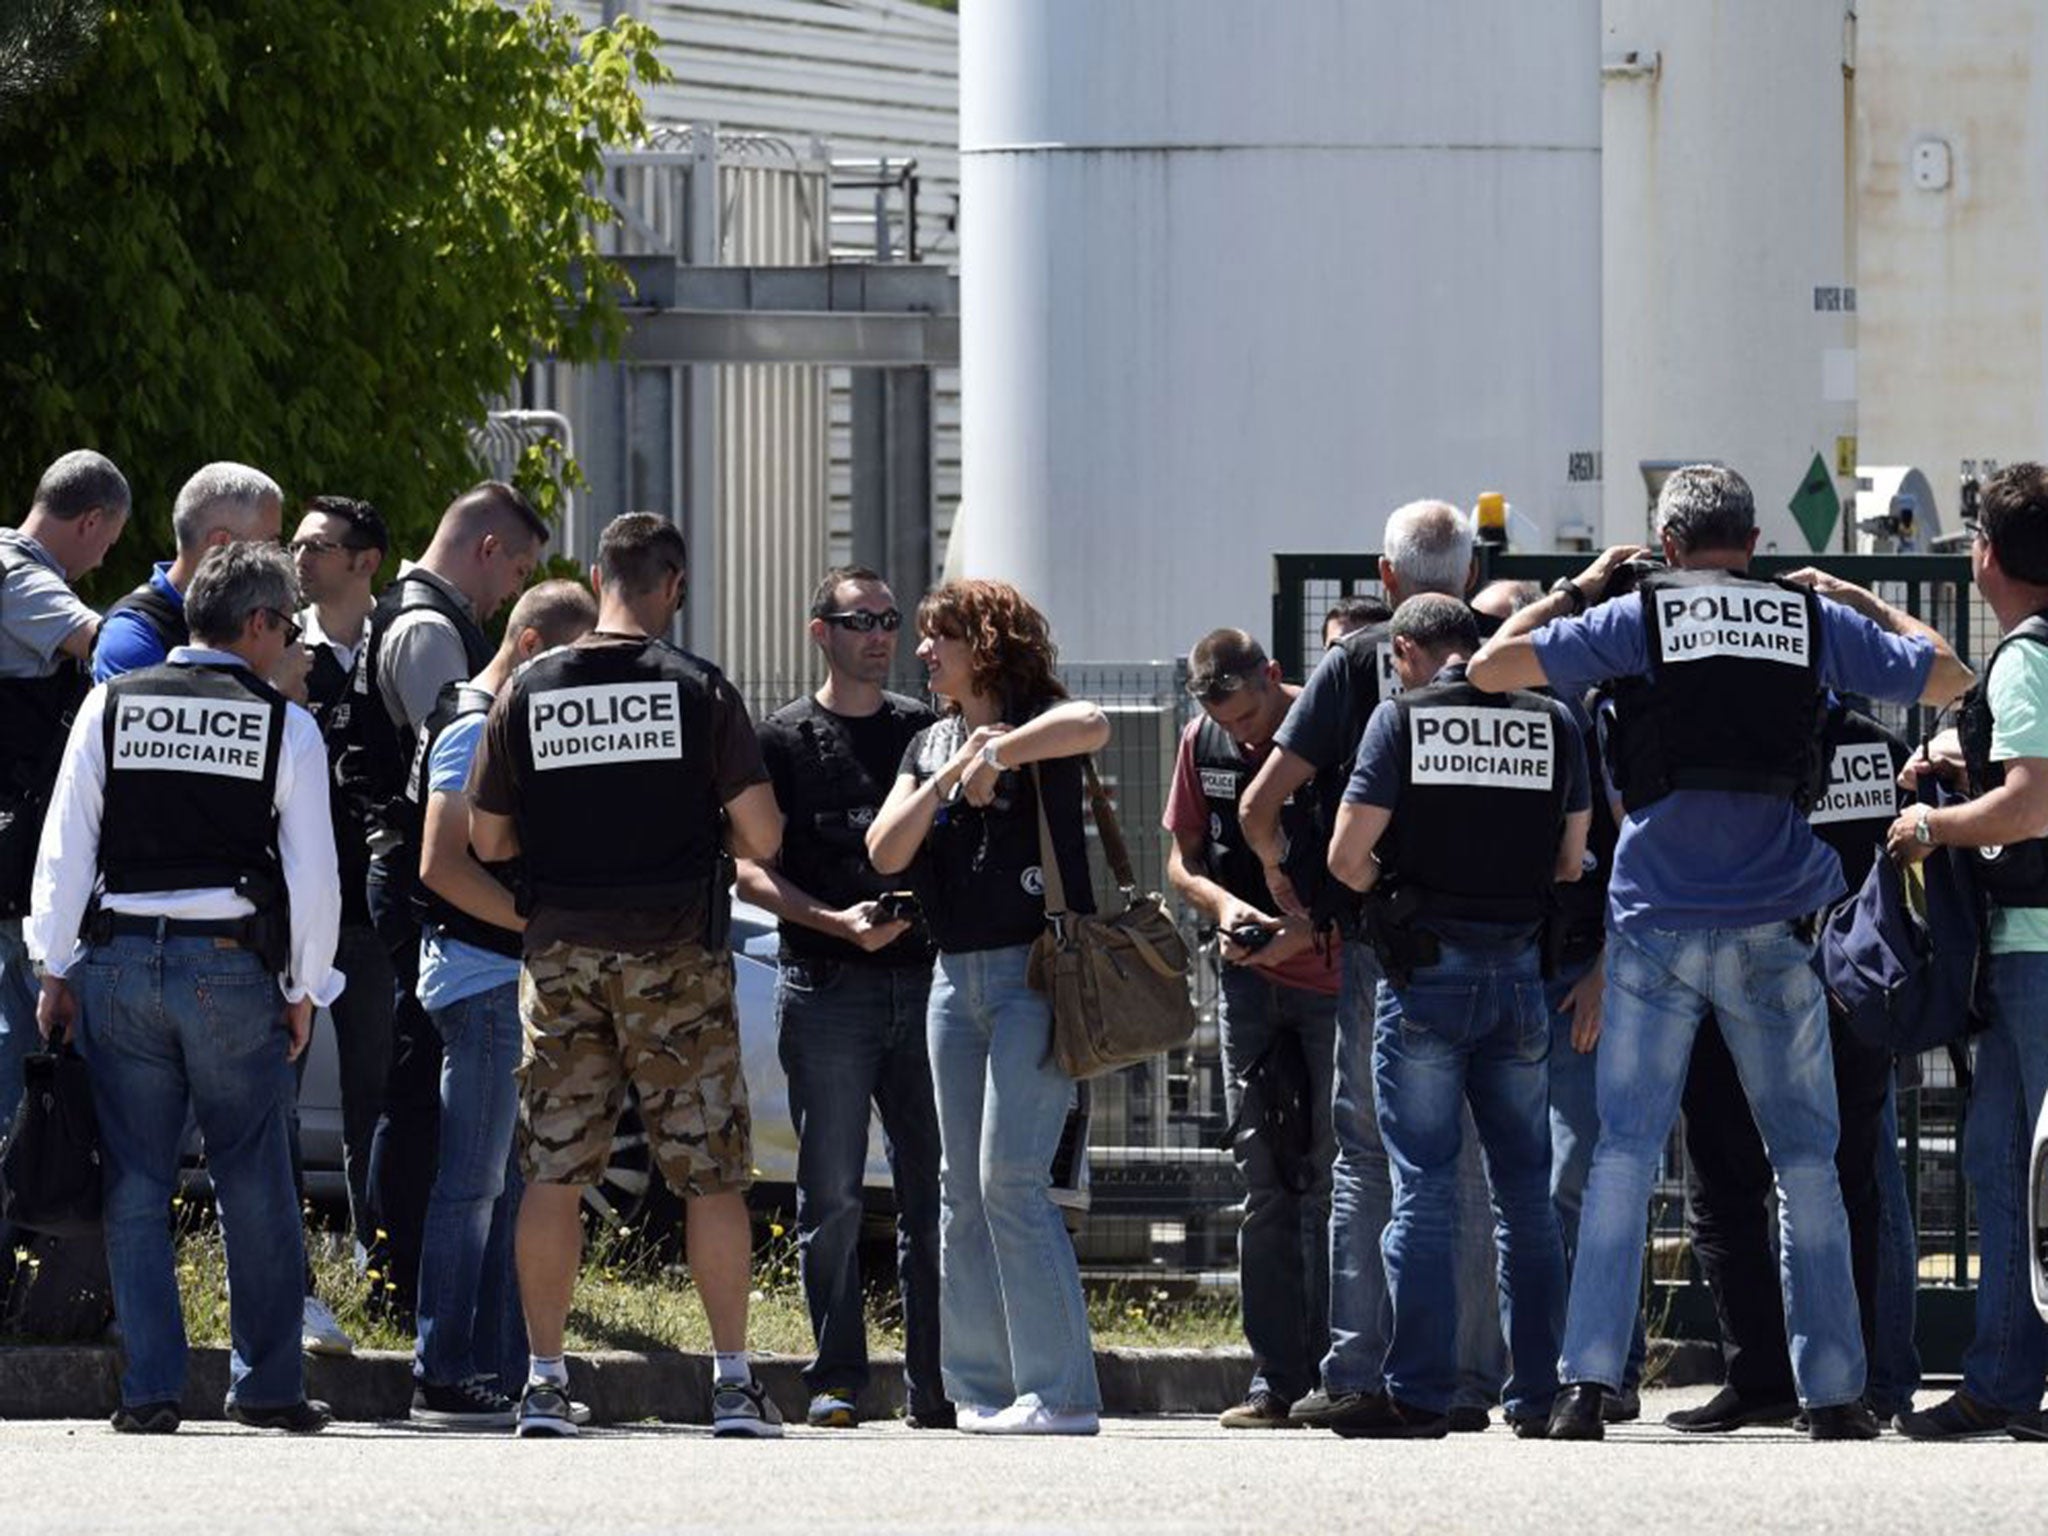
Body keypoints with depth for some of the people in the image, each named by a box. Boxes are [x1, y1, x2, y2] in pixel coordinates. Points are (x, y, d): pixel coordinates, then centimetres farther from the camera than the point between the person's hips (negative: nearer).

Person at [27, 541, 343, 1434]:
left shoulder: (111, 707, 4)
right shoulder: (285, 725, -1)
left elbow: (66, 847, 3)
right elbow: (312, 871, 0)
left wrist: (56, 969, 8)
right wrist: (305, 991, 10)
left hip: (119, 959, 2)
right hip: (232, 963, -2)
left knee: (135, 1183, 4)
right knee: (254, 1185, 6)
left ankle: (148, 1390, 1)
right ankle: (268, 1386, 8)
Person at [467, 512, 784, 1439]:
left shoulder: (528, 694, 2)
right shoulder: (698, 688, -5)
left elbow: (487, 840, 6)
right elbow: (762, 836, -6)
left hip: (561, 952, 2)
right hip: (675, 950, -2)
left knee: (552, 1171, 5)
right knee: (710, 1172, 3)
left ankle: (543, 1380, 3)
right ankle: (733, 1381, 1)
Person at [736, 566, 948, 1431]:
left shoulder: (926, 732, 15)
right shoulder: (787, 741, 5)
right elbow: (750, 870, -1)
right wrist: (835, 922, -15)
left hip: (923, 977, 3)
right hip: (827, 991, -3)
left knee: (934, 1190, 2)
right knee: (832, 1196, -4)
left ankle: (936, 1387, 6)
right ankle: (836, 1382, 0)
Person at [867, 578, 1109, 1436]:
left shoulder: (1038, 722, -4)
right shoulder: (930, 746, 17)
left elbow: (1091, 726, -30)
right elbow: (886, 851, 3)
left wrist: (995, 756, -26)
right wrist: (950, 778, -8)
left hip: (1035, 970, -8)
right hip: (958, 974, 8)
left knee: (1011, 1178, -14)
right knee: (961, 1185, 6)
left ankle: (1058, 1391, -12)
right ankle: (983, 1387, 10)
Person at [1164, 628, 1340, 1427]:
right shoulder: (1203, 742, 6)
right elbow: (1181, 857, 13)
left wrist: (1308, 931, -22)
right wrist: (1225, 905, -8)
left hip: (1337, 969, -5)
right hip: (1251, 975, 5)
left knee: (1332, 1173, -5)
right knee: (1264, 1178, 2)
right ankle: (1276, 1379, 3)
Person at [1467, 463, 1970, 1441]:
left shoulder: (1635, 619, -1)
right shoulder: (1814, 621, 5)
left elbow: (1490, 668, -3)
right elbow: (1946, 677, 17)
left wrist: (1574, 591, 11)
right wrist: (1854, 600, 27)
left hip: (1658, 921, -1)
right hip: (1775, 926, 1)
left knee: (1624, 1154, 1)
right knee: (1806, 1159, 8)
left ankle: (1586, 1384, -8)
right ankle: (1833, 1389, 7)